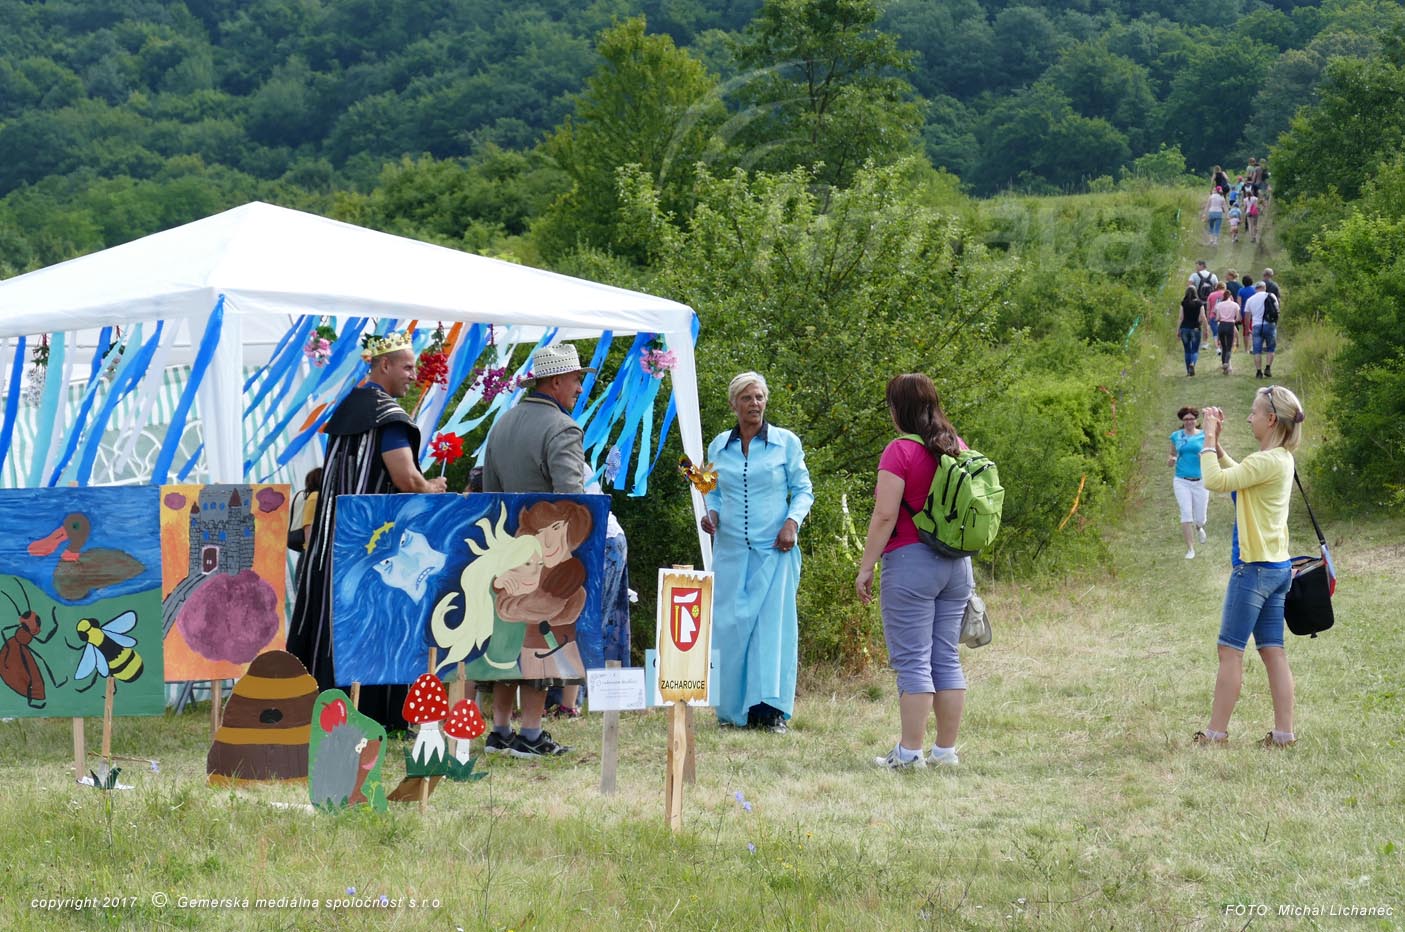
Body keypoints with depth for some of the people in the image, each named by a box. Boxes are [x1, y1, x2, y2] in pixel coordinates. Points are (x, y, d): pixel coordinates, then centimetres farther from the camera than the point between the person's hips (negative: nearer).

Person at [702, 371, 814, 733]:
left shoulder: (786, 442, 3)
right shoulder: (718, 446, 10)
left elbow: (803, 489, 7)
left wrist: (792, 521, -9)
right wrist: (711, 512, -2)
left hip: (774, 549, -3)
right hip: (731, 550, 3)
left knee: (773, 623, -8)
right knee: (729, 625, -1)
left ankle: (772, 709, -9)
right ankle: (734, 709, 6)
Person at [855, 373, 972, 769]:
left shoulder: (900, 451, -11)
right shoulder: (958, 448, 10)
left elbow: (885, 517, -14)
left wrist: (865, 568, -8)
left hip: (911, 560, -7)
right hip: (956, 564, 7)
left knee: (912, 660, -5)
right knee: (946, 659, 10)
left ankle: (910, 751, -5)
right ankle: (946, 749, 12)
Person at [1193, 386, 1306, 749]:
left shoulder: (1268, 461, -19)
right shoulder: (1281, 459, 11)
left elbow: (1216, 480, -24)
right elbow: (1234, 475, 23)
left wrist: (1209, 440, -13)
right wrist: (1215, 442, 13)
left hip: (1254, 568, -9)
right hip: (1277, 568, 9)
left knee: (1231, 650, -2)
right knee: (1272, 652, 9)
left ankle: (1216, 732, 2)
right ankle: (1284, 731, 7)